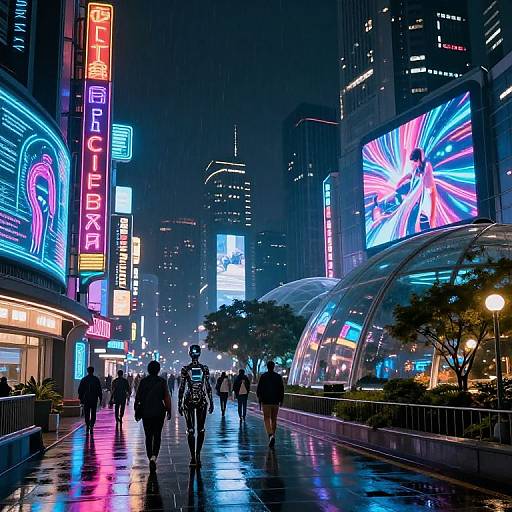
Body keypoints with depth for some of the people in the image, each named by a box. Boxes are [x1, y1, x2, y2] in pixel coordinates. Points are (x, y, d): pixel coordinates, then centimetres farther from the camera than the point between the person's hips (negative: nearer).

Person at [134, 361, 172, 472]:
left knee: (148, 436, 12)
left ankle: (150, 457, 13)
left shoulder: (143, 381, 0)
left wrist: (136, 410, 10)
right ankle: (154, 457, -13)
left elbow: (138, 397, 1)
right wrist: (169, 411, 3)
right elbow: (167, 397, -5)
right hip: (159, 412, -1)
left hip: (145, 412, 1)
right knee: (157, 436, 6)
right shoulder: (162, 381, -4)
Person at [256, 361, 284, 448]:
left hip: (266, 401, -2)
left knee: (267, 419, -3)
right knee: (274, 419, 13)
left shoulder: (263, 376, -3)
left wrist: (259, 399, 10)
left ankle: (271, 435, -22)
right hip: (275, 402, 2)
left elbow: (259, 389, -1)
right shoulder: (278, 377, 2)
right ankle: (273, 435, 17)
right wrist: (281, 400, 9)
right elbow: (282, 389, 2)